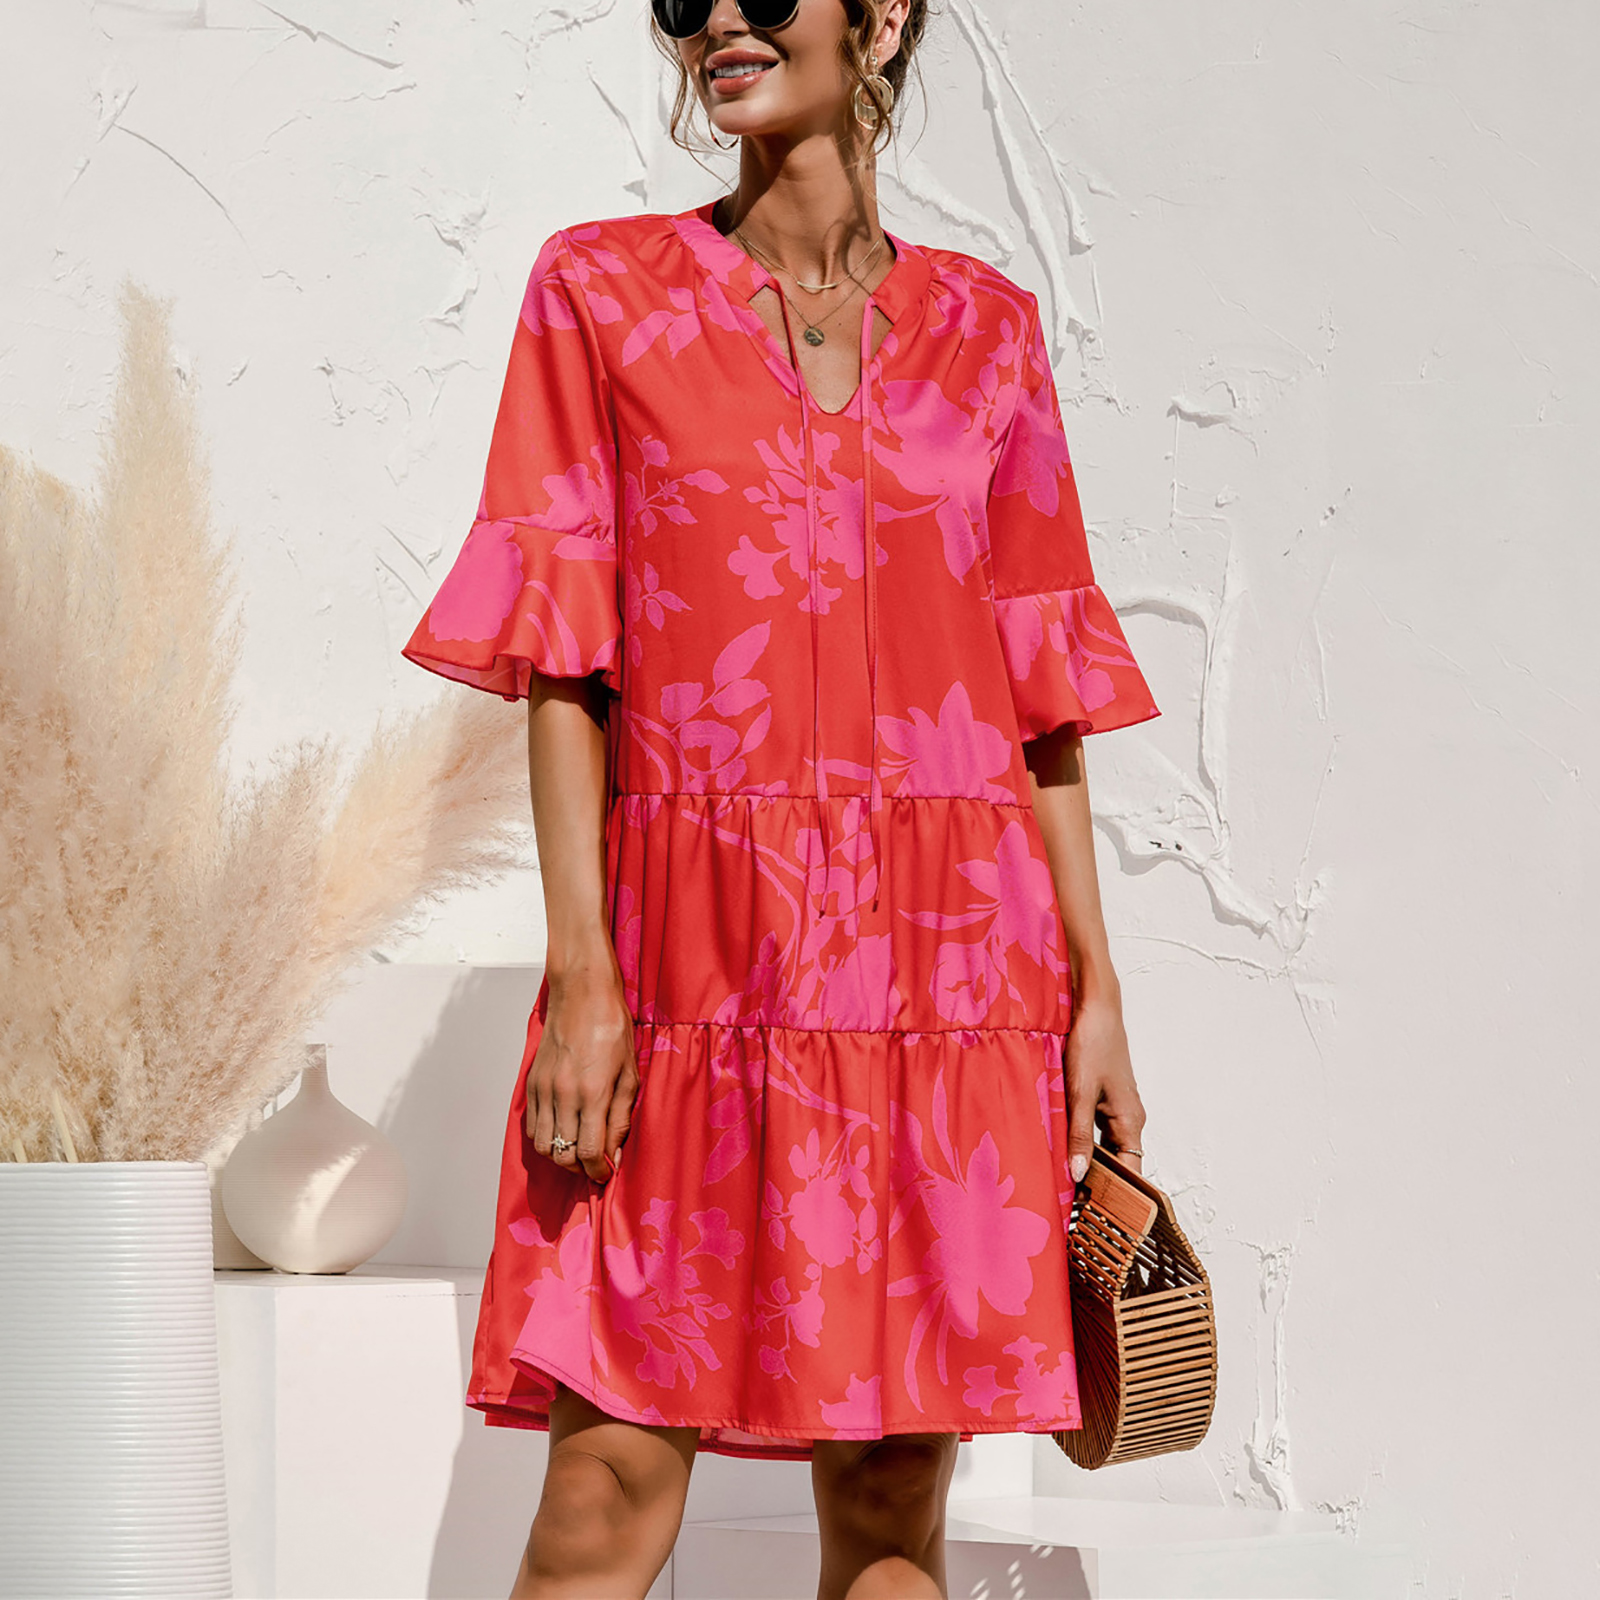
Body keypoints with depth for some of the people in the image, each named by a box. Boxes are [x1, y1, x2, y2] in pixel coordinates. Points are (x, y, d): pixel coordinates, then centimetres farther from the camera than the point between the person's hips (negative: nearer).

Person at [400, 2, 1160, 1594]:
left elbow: (1043, 688, 11)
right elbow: (561, 659, 0)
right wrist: (581, 973, -10)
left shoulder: (983, 326, 11)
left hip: (941, 968, 2)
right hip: (693, 954, -2)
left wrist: (1094, 986, 6)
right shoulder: (601, 292, 6)